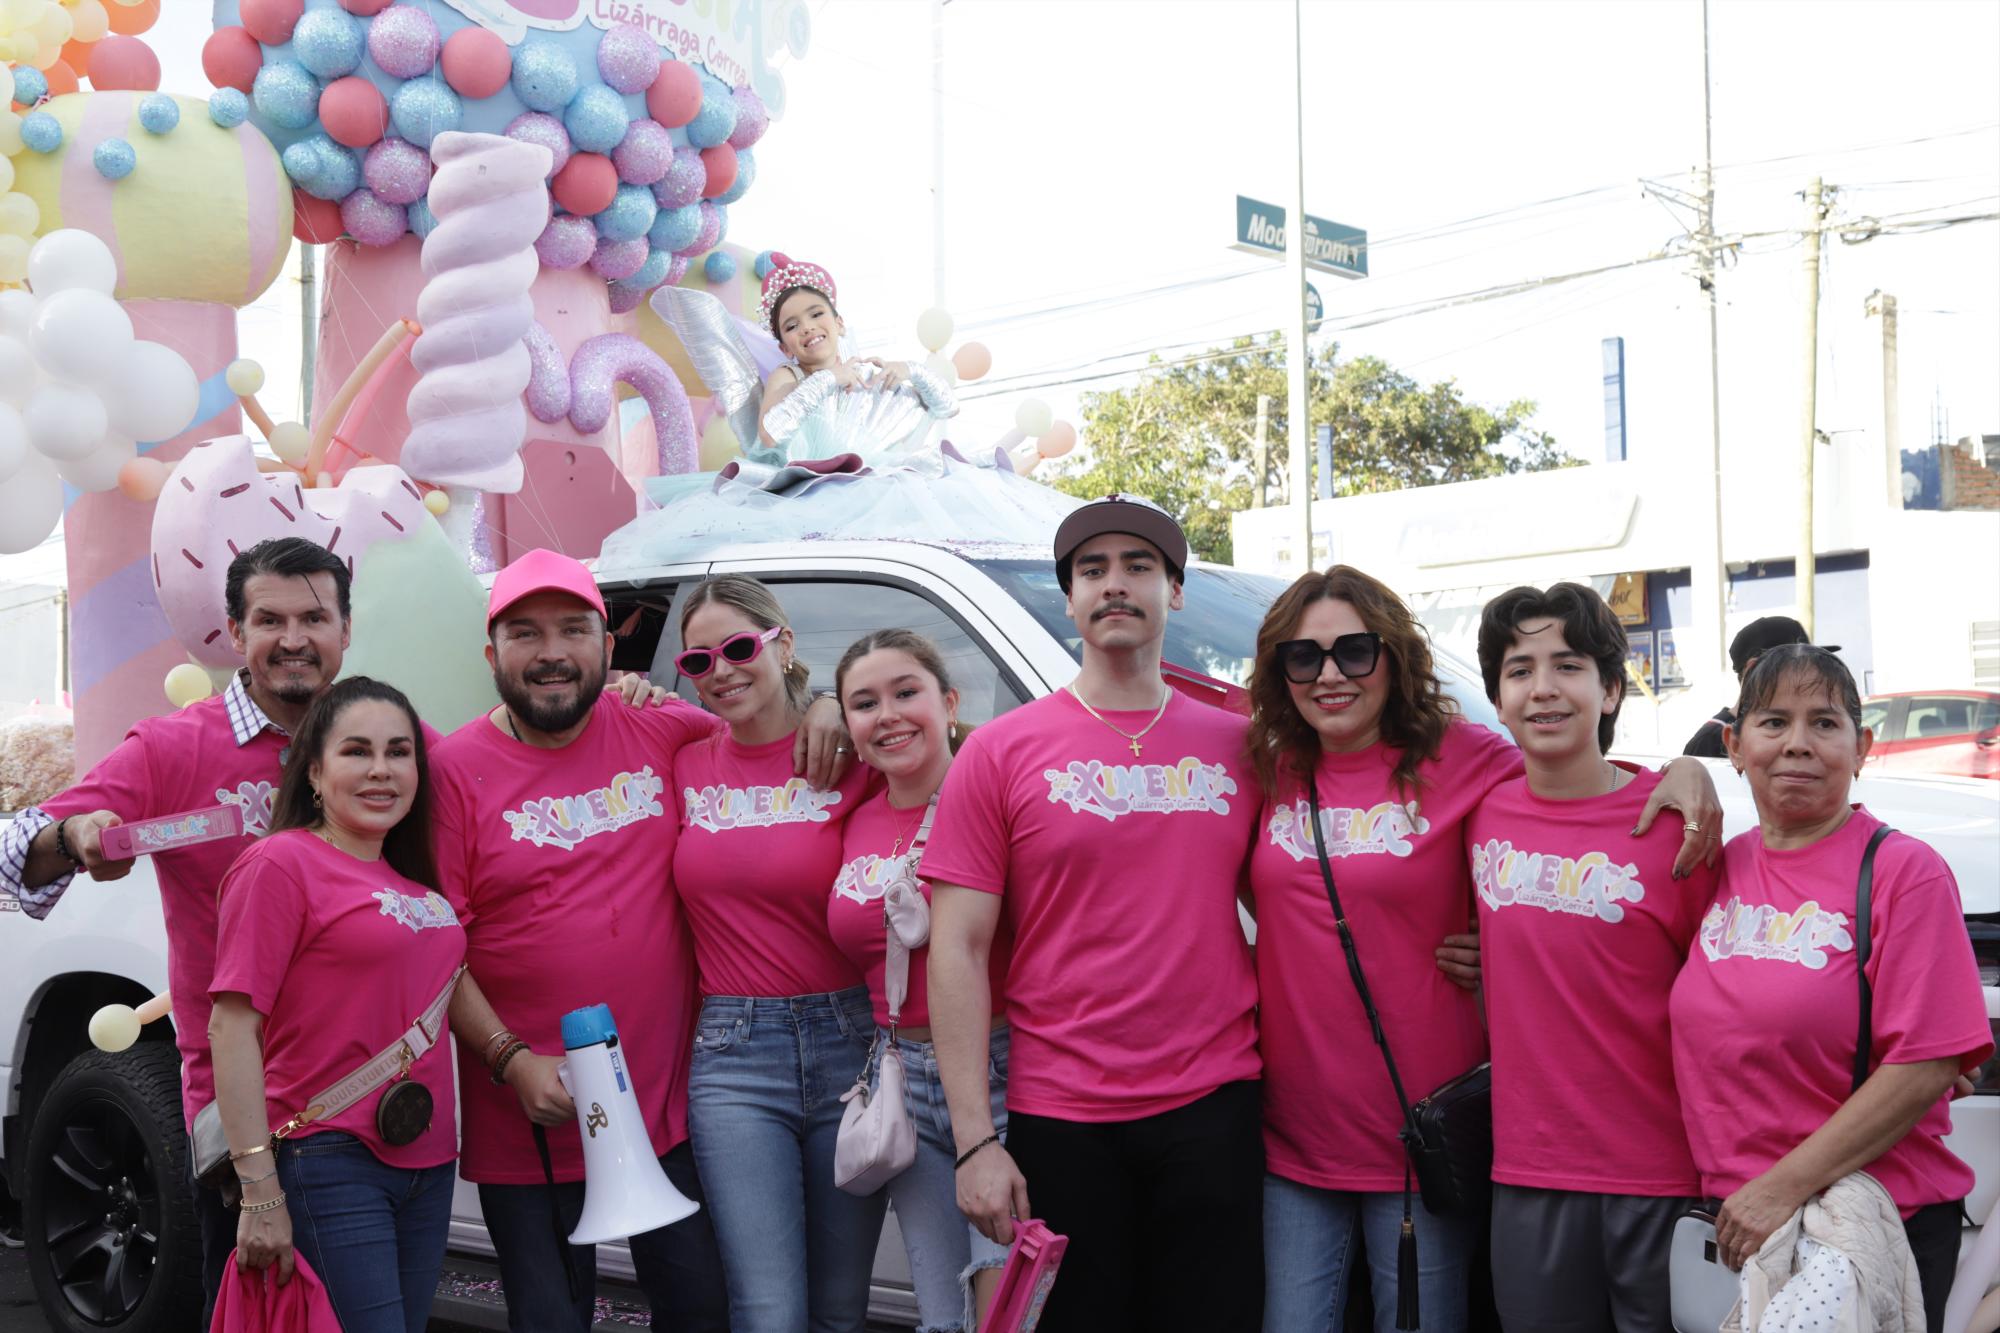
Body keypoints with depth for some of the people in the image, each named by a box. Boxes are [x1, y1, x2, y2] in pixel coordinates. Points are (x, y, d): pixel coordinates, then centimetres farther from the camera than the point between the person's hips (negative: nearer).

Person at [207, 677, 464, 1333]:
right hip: (331, 1164, -7)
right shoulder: (282, 862, -8)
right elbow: (233, 1025, -13)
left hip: (429, 1165, 7)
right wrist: (260, 1193, -17)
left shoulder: (416, 879, 13)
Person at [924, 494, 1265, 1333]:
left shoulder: (1238, 746, 7)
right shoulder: (1000, 752, 0)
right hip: (1060, 1122, -2)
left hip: (1215, 1108, 2)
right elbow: (958, 951, -3)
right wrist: (974, 1141, -9)